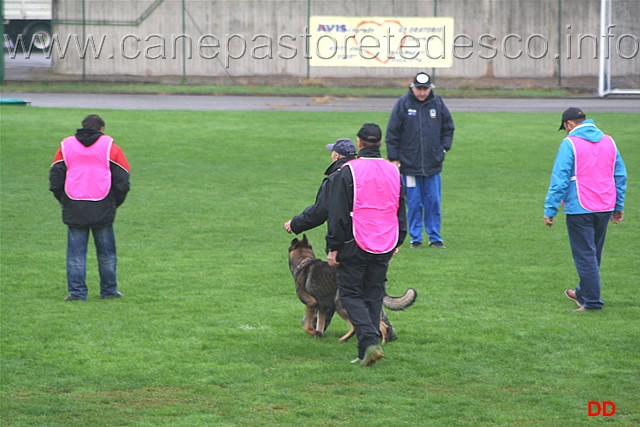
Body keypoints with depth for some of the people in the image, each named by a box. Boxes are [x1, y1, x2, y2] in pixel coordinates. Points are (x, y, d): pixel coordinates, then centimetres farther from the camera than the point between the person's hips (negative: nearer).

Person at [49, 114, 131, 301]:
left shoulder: (65, 146, 6)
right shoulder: (110, 147, 2)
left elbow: (55, 180, 6)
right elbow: (122, 181, 0)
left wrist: (64, 201, 16)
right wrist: (115, 203, 13)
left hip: (74, 209, 1)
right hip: (103, 210, -1)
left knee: (76, 252, 4)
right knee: (106, 252, 11)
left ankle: (76, 291, -1)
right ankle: (109, 290, 16)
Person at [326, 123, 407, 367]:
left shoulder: (348, 172, -11)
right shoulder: (393, 172, 7)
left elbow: (338, 214, -10)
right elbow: (401, 212, 16)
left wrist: (333, 248, -4)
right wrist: (397, 243, 25)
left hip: (355, 246, -5)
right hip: (385, 246, 5)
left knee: (350, 294, 4)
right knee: (374, 296, 13)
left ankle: (370, 342, -15)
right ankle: (366, 354, 11)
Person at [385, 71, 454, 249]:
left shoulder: (438, 104, 4)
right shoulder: (403, 104, -4)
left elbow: (448, 128, 17)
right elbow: (392, 133, -1)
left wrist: (444, 148, 6)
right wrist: (394, 158, -3)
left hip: (433, 165, 2)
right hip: (409, 165, -2)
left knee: (433, 202, 4)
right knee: (414, 203, 2)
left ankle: (434, 237, 12)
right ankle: (415, 237, 11)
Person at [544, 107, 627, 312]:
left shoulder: (569, 143, -10)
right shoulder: (608, 141, 9)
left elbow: (559, 179, -13)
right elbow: (620, 175, 14)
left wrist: (550, 209, -8)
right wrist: (619, 206, 21)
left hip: (580, 210, -6)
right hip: (605, 208, 6)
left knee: (585, 255, -1)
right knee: (593, 254, 19)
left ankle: (592, 301, -1)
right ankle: (584, 293, 33)